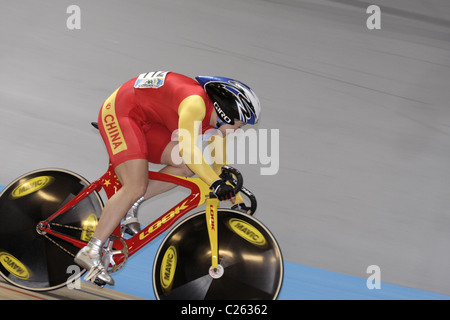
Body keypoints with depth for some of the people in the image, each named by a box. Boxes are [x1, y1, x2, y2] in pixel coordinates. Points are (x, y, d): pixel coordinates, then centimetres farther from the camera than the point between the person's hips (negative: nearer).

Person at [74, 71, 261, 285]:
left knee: (189, 166, -3)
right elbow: (187, 148, -39)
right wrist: (215, 182, -44)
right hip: (119, 111, -9)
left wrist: (236, 199, 9)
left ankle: (130, 206, 2)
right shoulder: (195, 103, -27)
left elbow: (221, 167, 12)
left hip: (144, 122, 9)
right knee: (136, 187, -21)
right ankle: (90, 252, -17)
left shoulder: (215, 121, 1)